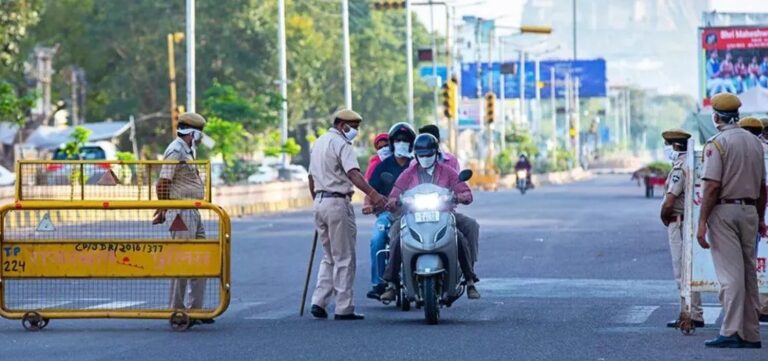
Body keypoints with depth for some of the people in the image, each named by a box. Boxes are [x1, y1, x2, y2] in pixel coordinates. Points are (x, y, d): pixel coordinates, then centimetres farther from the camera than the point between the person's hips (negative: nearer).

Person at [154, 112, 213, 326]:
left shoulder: (187, 151, 18)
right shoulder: (176, 151, -13)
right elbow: (162, 184, -18)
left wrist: (163, 209, 17)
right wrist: (164, 211, -17)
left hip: (194, 213, 10)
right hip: (182, 213, -10)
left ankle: (196, 309, 16)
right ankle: (176, 310, -2)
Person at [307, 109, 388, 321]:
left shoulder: (319, 143, 18)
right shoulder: (341, 144, -11)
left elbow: (312, 177, 24)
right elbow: (353, 173, -27)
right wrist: (373, 194, -39)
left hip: (320, 202, 9)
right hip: (338, 202, -9)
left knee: (329, 257, 17)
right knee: (344, 259, -4)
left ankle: (319, 302, 7)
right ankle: (344, 309, -4)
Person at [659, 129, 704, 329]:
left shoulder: (679, 168, -17)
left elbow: (669, 201, -24)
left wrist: (664, 218, -4)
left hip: (679, 223, -10)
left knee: (683, 271, -5)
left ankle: (693, 315, -5)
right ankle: (691, 313, 18)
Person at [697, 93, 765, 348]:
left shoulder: (717, 143, -10)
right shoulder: (755, 142, 11)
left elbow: (712, 186, -17)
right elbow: (762, 186, 14)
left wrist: (702, 222, -16)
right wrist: (760, 218, 22)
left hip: (724, 211, -6)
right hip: (750, 211, 6)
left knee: (730, 274, -8)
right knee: (749, 274, 10)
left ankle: (731, 332, -12)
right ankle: (751, 334, 12)